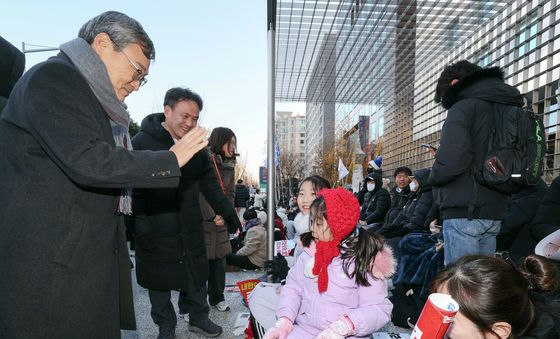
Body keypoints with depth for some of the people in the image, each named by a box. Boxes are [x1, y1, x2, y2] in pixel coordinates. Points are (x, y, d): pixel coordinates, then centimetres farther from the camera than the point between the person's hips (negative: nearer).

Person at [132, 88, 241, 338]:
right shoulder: (142, 142, -14)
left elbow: (209, 182, 7)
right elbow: (134, 189, -17)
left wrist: (227, 212, 4)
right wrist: (141, 226, -23)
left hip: (190, 227, 5)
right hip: (155, 231, -4)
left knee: (197, 273, 16)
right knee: (160, 280, 13)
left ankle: (198, 317, 38)